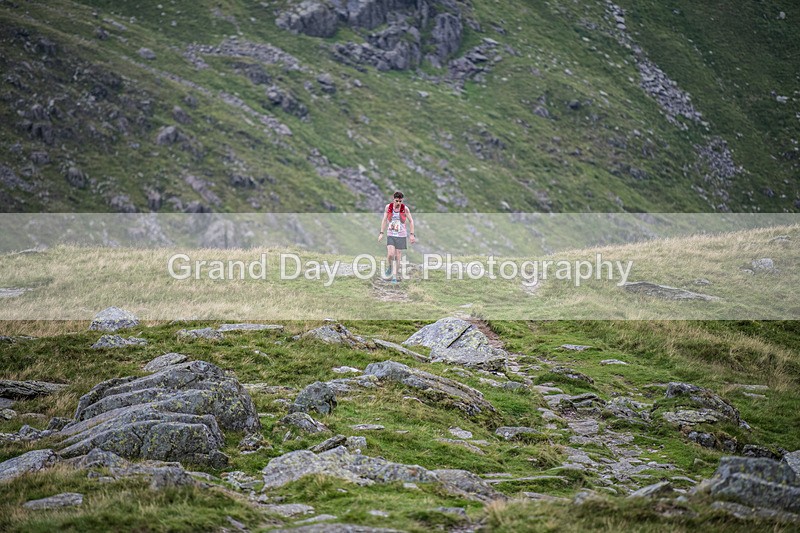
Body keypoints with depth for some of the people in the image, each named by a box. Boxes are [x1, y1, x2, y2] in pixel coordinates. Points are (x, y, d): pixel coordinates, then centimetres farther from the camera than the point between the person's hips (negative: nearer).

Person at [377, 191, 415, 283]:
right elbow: (384, 220, 8)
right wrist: (381, 233, 5)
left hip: (401, 235, 0)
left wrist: (411, 235, -3)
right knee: (390, 254, -16)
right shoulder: (388, 207, -3)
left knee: (397, 256, -1)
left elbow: (411, 221, 2)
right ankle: (389, 267, 16)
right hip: (390, 234, 0)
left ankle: (394, 276, 7)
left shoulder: (405, 208, -7)